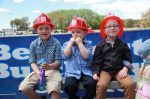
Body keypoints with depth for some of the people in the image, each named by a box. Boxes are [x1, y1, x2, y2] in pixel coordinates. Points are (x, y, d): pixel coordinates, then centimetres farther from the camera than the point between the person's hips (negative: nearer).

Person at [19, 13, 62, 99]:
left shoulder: (56, 43, -4)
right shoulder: (34, 44, 2)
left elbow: (58, 61, -5)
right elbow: (32, 61, 4)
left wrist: (50, 66, -25)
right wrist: (38, 72, -15)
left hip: (53, 70, -3)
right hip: (38, 70, 3)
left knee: (54, 89, -34)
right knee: (24, 87, -17)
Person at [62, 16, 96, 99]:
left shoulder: (88, 43, 5)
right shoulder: (67, 44, 10)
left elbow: (86, 56, -13)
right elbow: (65, 56, -8)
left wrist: (79, 43, -9)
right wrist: (71, 42, -5)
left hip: (86, 71, 0)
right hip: (72, 72, 1)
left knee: (92, 83, -27)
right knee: (69, 85, -27)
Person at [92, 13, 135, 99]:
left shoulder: (123, 44, 9)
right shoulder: (100, 45, 4)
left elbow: (128, 59, 11)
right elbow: (96, 61, 4)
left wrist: (125, 69, -6)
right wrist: (95, 73, -8)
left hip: (119, 70, 1)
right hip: (105, 70, -1)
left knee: (130, 84, -24)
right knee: (101, 85, -29)